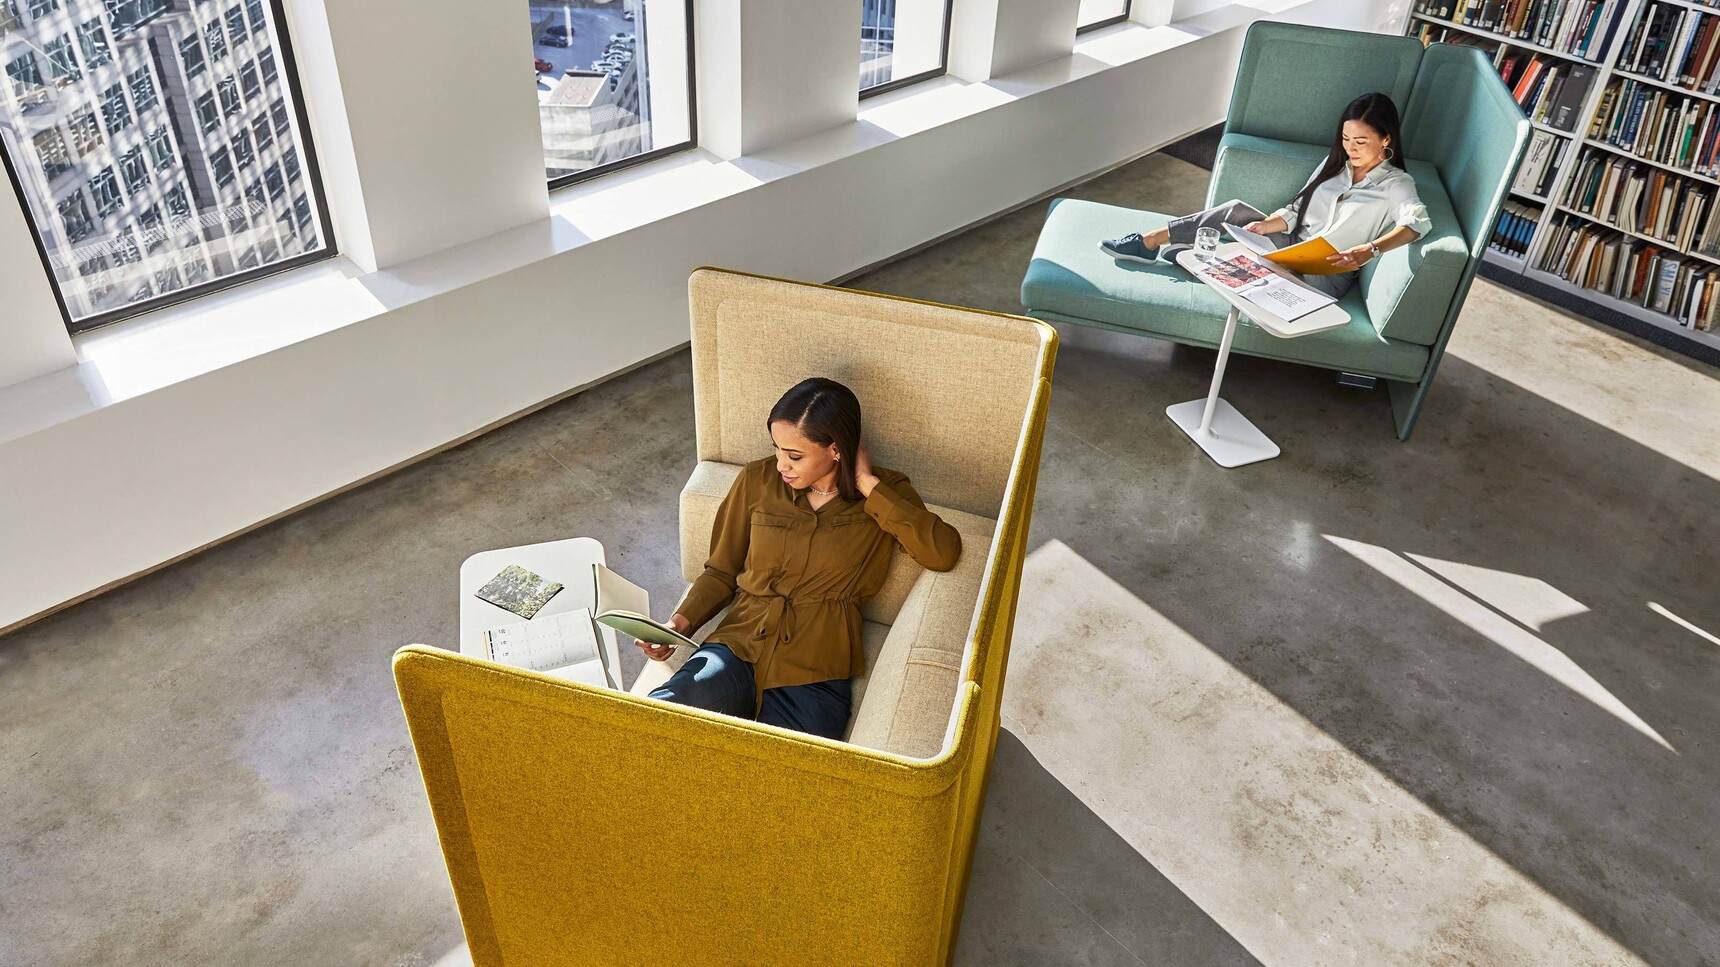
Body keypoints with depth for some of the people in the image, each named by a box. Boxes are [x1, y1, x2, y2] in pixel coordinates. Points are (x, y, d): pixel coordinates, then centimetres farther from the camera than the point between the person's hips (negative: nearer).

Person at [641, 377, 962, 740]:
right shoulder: (758, 480, 10)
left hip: (814, 672, -1)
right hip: (738, 646, 1)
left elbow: (944, 553, -12)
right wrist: (679, 623, 0)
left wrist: (868, 485, -9)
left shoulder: (884, 493, 6)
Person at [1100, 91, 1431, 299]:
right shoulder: (1335, 163, 15)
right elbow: (1295, 210, 10)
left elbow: (1417, 222, -26)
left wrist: (1368, 251, -44)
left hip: (1327, 274, -6)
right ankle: (1149, 242, -16)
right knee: (1236, 212, -17)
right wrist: (1265, 225, -13)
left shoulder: (1396, 183, -5)